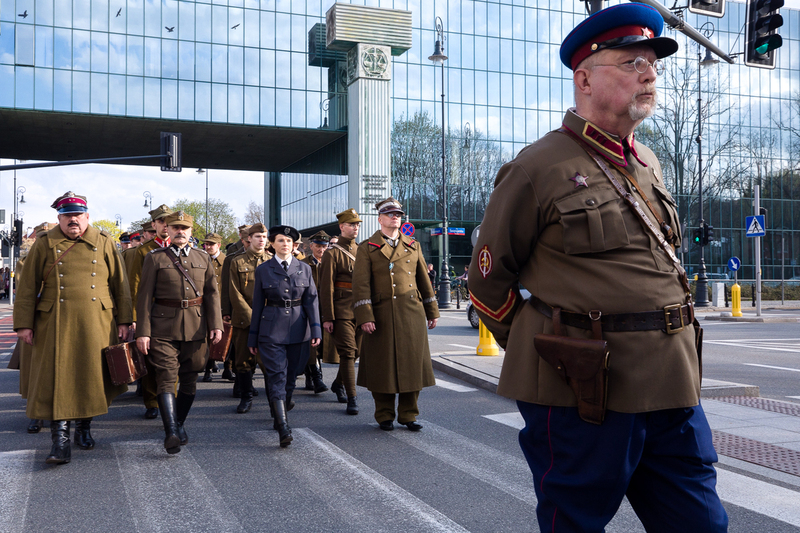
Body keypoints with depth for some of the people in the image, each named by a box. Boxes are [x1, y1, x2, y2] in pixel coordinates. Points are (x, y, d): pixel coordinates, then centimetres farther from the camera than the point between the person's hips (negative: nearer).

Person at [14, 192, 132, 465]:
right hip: (56, 325, -1)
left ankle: (84, 427, 27)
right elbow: (28, 287, 4)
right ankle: (60, 440, -2)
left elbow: (120, 284, 9)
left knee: (91, 377, 8)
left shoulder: (104, 243, 7)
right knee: (57, 379, -5)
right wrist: (24, 323, -1)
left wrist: (123, 320, 5)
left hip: (96, 324, 1)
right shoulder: (45, 244, 5)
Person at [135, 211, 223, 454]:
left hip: (196, 327, 3)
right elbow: (144, 296, 0)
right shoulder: (155, 258, 3)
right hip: (163, 327, -3)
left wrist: (216, 324, -2)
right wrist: (143, 332, -7)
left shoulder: (203, 258, 12)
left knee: (189, 379, 9)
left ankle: (179, 424, 25)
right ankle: (171, 433, -18)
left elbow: (212, 293, 10)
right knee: (166, 377, -12)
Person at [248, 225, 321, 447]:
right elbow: (257, 304, 6)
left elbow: (311, 300, 5)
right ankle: (284, 429, -16)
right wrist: (253, 337, 6)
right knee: (277, 376, -12)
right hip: (271, 330, -2)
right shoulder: (263, 270, 4)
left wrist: (316, 329, -5)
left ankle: (280, 415, 31)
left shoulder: (304, 269, 7)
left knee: (290, 375, 10)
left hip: (297, 329, 2)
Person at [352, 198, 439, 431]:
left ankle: (408, 414, 16)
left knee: (412, 363, 4)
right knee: (383, 366, 3)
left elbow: (424, 280, 17)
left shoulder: (412, 246, 14)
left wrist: (432, 312, 15)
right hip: (382, 315, -3)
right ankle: (385, 416, 16)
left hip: (412, 313, 3)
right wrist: (365, 317, -14)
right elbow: (361, 285, -5)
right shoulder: (367, 248, 2)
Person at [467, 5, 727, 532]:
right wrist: (540, 354, 7)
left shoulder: (648, 165, 13)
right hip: (582, 395, -6)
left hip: (674, 390, 7)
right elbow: (490, 281, -1)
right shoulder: (537, 168, -8)